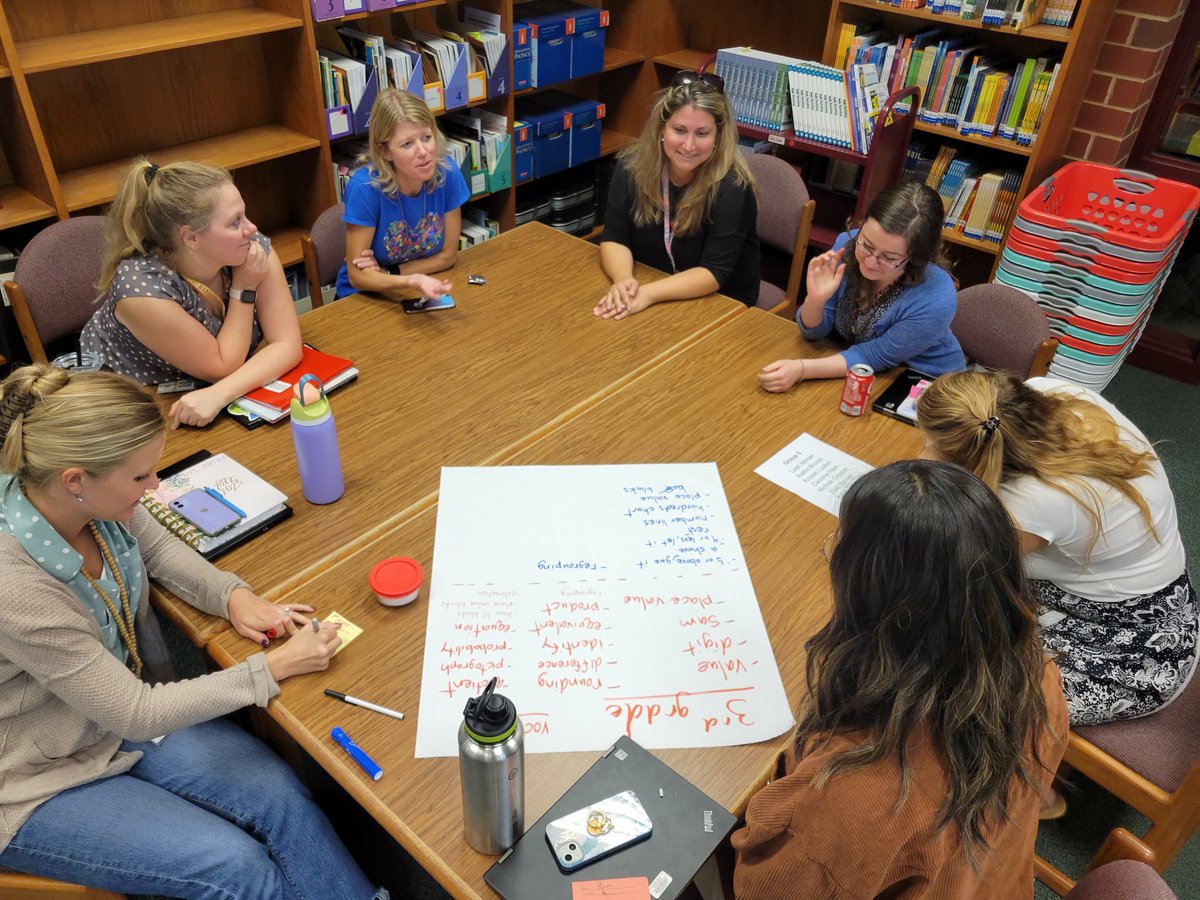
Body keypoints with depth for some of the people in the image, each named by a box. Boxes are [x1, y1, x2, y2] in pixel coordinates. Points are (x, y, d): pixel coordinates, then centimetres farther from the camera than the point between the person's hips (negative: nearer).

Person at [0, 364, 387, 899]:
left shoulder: (90, 501, -18)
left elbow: (156, 546, 6)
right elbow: (133, 715, -27)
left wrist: (234, 596, -11)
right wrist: (276, 666, -25)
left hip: (119, 709, 6)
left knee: (282, 798, -10)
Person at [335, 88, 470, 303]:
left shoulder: (447, 172, -14)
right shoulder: (364, 187, -23)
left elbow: (448, 253, -3)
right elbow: (357, 275, -18)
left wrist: (387, 273, -13)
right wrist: (410, 282, -36)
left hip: (427, 290, 3)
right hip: (365, 296, -3)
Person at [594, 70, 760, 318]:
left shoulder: (731, 186, -22)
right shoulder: (634, 165, -10)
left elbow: (715, 272, -25)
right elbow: (614, 237, -10)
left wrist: (649, 294, -36)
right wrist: (623, 281, -31)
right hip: (645, 296, 4)